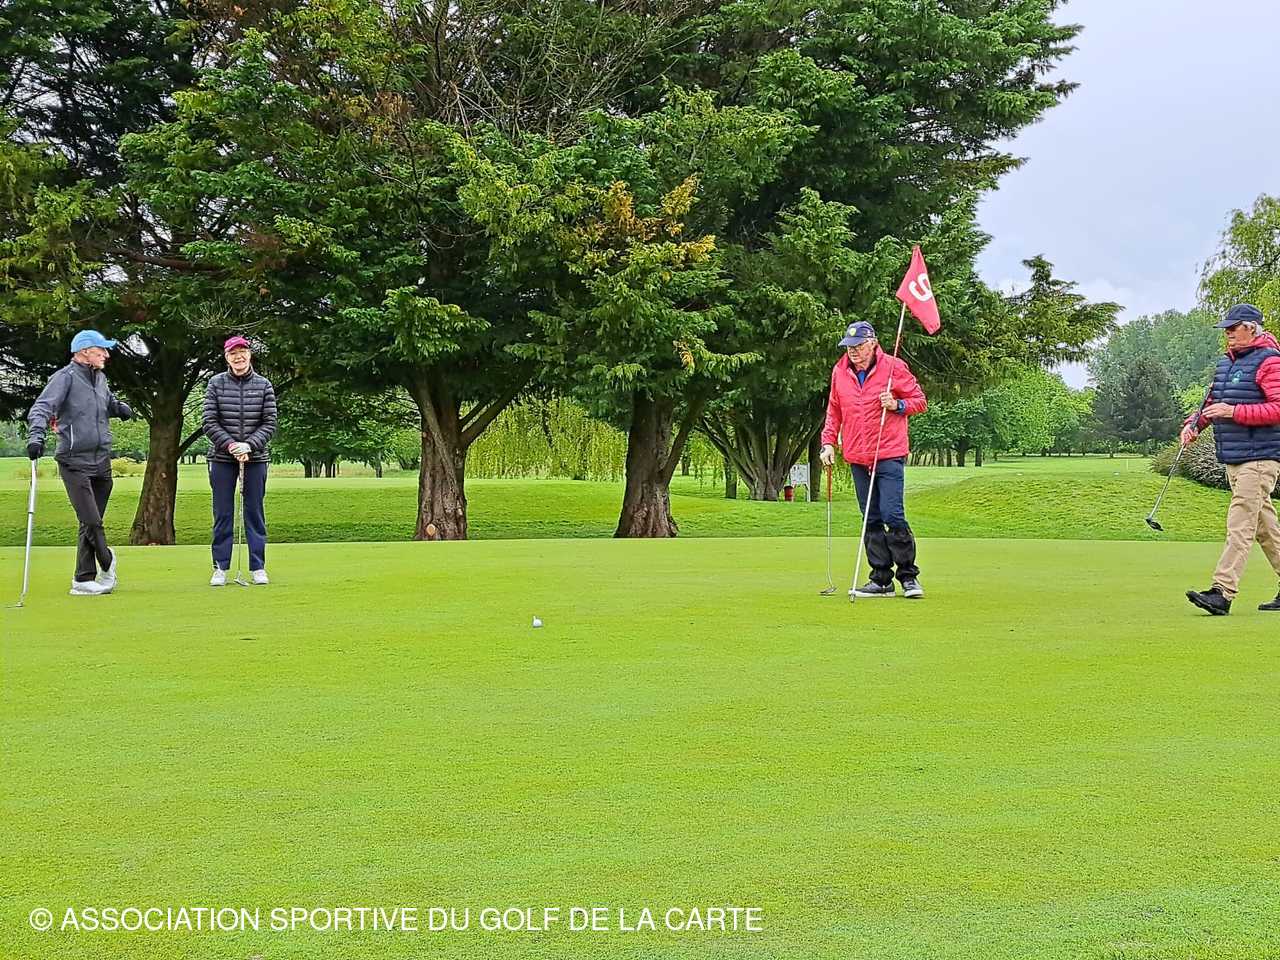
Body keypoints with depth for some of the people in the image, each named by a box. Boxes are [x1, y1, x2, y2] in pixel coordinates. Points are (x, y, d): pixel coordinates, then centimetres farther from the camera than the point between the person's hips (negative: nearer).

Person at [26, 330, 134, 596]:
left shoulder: (100, 378, 15)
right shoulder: (66, 377, -8)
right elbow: (41, 408, -18)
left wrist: (120, 406, 8)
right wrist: (36, 436, -35)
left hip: (102, 463, 7)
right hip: (75, 462, -7)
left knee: (91, 524, 8)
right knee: (92, 522, -11)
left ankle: (84, 580, 13)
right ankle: (107, 562, 11)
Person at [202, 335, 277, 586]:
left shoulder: (264, 385, 2)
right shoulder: (216, 384, 1)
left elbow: (269, 423, -1)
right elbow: (209, 423, -2)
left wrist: (249, 445, -14)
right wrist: (230, 444, -15)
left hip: (256, 457, 0)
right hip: (222, 457, 0)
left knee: (255, 511, 4)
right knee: (222, 513, 3)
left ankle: (258, 567, 10)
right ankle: (220, 568, 10)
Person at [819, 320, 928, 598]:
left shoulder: (894, 367, -4)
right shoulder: (840, 372, 8)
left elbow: (920, 401, 3)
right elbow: (834, 410, 18)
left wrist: (898, 405, -15)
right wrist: (828, 442, 8)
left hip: (889, 455, -5)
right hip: (857, 458, 5)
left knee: (892, 515, -11)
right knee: (871, 520, 8)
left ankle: (908, 576, 2)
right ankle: (882, 580, 13)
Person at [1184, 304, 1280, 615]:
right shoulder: (1225, 362, 17)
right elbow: (1213, 400, 26)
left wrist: (1234, 412, -22)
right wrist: (1194, 423, 8)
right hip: (1232, 459, 9)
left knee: (1240, 525, -13)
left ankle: (1222, 593, -18)